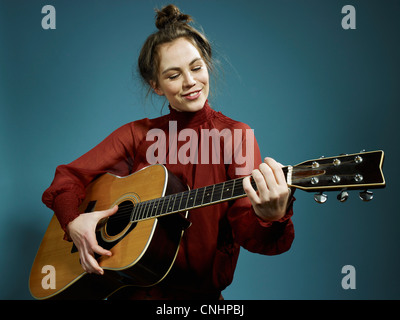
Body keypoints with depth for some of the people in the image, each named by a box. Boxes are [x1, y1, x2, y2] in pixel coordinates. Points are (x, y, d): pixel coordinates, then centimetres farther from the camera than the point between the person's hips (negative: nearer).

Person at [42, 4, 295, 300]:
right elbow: (70, 175, 8)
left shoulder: (236, 136, -3)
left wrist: (269, 217, -35)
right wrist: (73, 221, -12)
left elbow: (246, 231, -12)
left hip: (197, 290, -2)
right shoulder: (138, 134, 7)